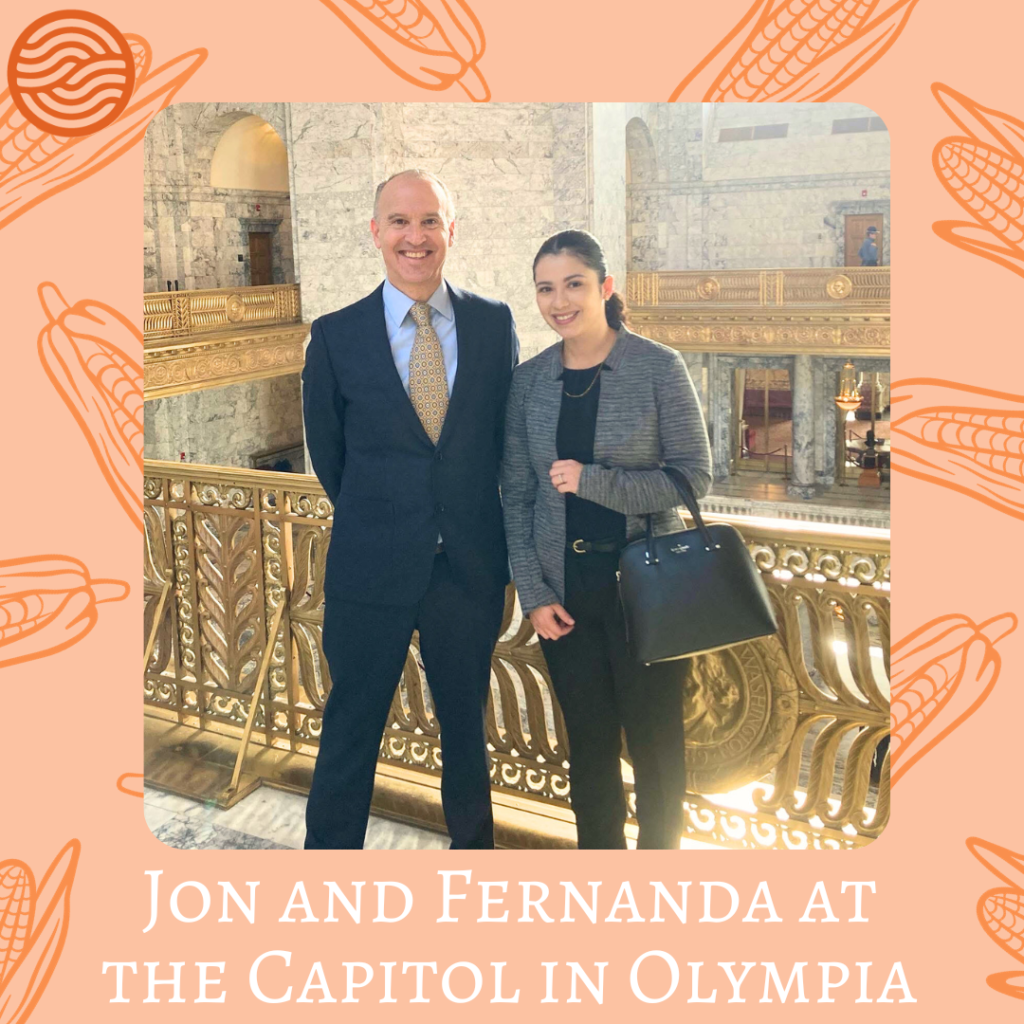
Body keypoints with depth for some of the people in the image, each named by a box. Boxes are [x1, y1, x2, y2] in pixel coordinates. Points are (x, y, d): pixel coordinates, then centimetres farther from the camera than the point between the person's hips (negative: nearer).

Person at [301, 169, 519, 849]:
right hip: (371, 568, -1)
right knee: (351, 727, 8)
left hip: (471, 565, 2)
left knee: (468, 723, 18)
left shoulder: (495, 323, 1)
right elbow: (328, 454, 5)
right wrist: (378, 526, 10)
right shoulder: (336, 335, -4)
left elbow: (507, 435, 7)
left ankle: (473, 842, 39)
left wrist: (494, 537, 7)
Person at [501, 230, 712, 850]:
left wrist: (594, 481, -20)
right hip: (565, 590, 3)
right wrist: (533, 592, -3)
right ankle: (599, 849, 34)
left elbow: (695, 476, -10)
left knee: (655, 739, 9)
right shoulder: (529, 381, 4)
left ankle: (660, 851, 32)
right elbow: (517, 496, 5)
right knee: (588, 740, 14)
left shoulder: (659, 368, -6)